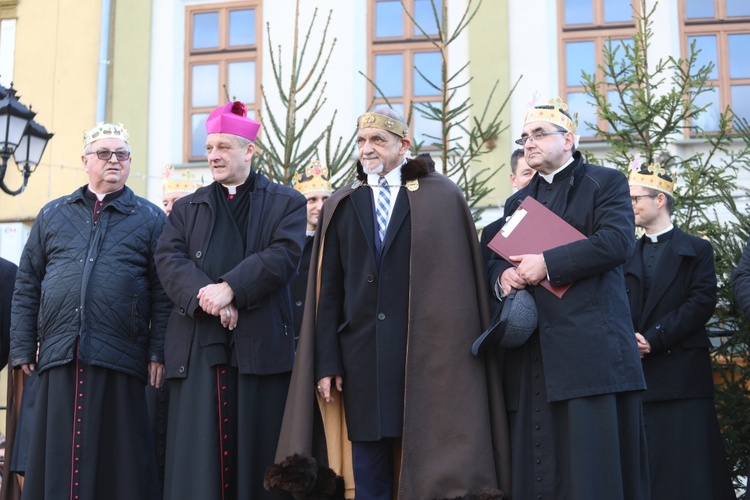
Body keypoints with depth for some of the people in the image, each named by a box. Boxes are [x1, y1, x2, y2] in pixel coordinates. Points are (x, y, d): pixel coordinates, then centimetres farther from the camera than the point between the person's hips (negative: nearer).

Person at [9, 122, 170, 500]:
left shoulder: (150, 219, 10)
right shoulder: (53, 215, 17)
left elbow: (163, 292, 3)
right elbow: (26, 287, 14)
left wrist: (158, 353, -6)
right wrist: (22, 350, 7)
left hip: (119, 362, -2)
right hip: (59, 357, 2)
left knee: (118, 463, 0)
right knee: (55, 461, 4)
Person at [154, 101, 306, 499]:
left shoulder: (286, 203, 11)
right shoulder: (186, 208, 19)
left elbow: (284, 255, -6)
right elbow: (168, 258, 4)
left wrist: (230, 288, -17)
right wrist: (205, 296, -14)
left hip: (260, 344, -2)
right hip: (197, 347, 2)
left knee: (255, 454, -1)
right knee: (195, 458, 0)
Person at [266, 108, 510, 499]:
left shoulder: (443, 198, 1)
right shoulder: (341, 206, 11)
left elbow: (462, 280, -2)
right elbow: (329, 291, 7)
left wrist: (454, 353, -7)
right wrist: (326, 363, 1)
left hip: (425, 354, -3)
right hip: (361, 357, 3)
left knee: (426, 465, 4)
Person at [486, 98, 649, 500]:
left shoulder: (606, 183, 6)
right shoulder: (517, 202, 25)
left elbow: (617, 240, -10)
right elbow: (496, 259, 22)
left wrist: (547, 263, -13)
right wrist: (502, 274, -2)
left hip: (589, 343, -5)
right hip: (530, 355, 5)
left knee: (592, 460, -6)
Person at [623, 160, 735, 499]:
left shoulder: (696, 250, 5)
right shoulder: (627, 255, 18)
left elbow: (703, 302, -7)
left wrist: (655, 338, -14)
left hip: (683, 374, -4)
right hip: (639, 373, 4)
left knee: (689, 469, -5)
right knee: (646, 468, 3)